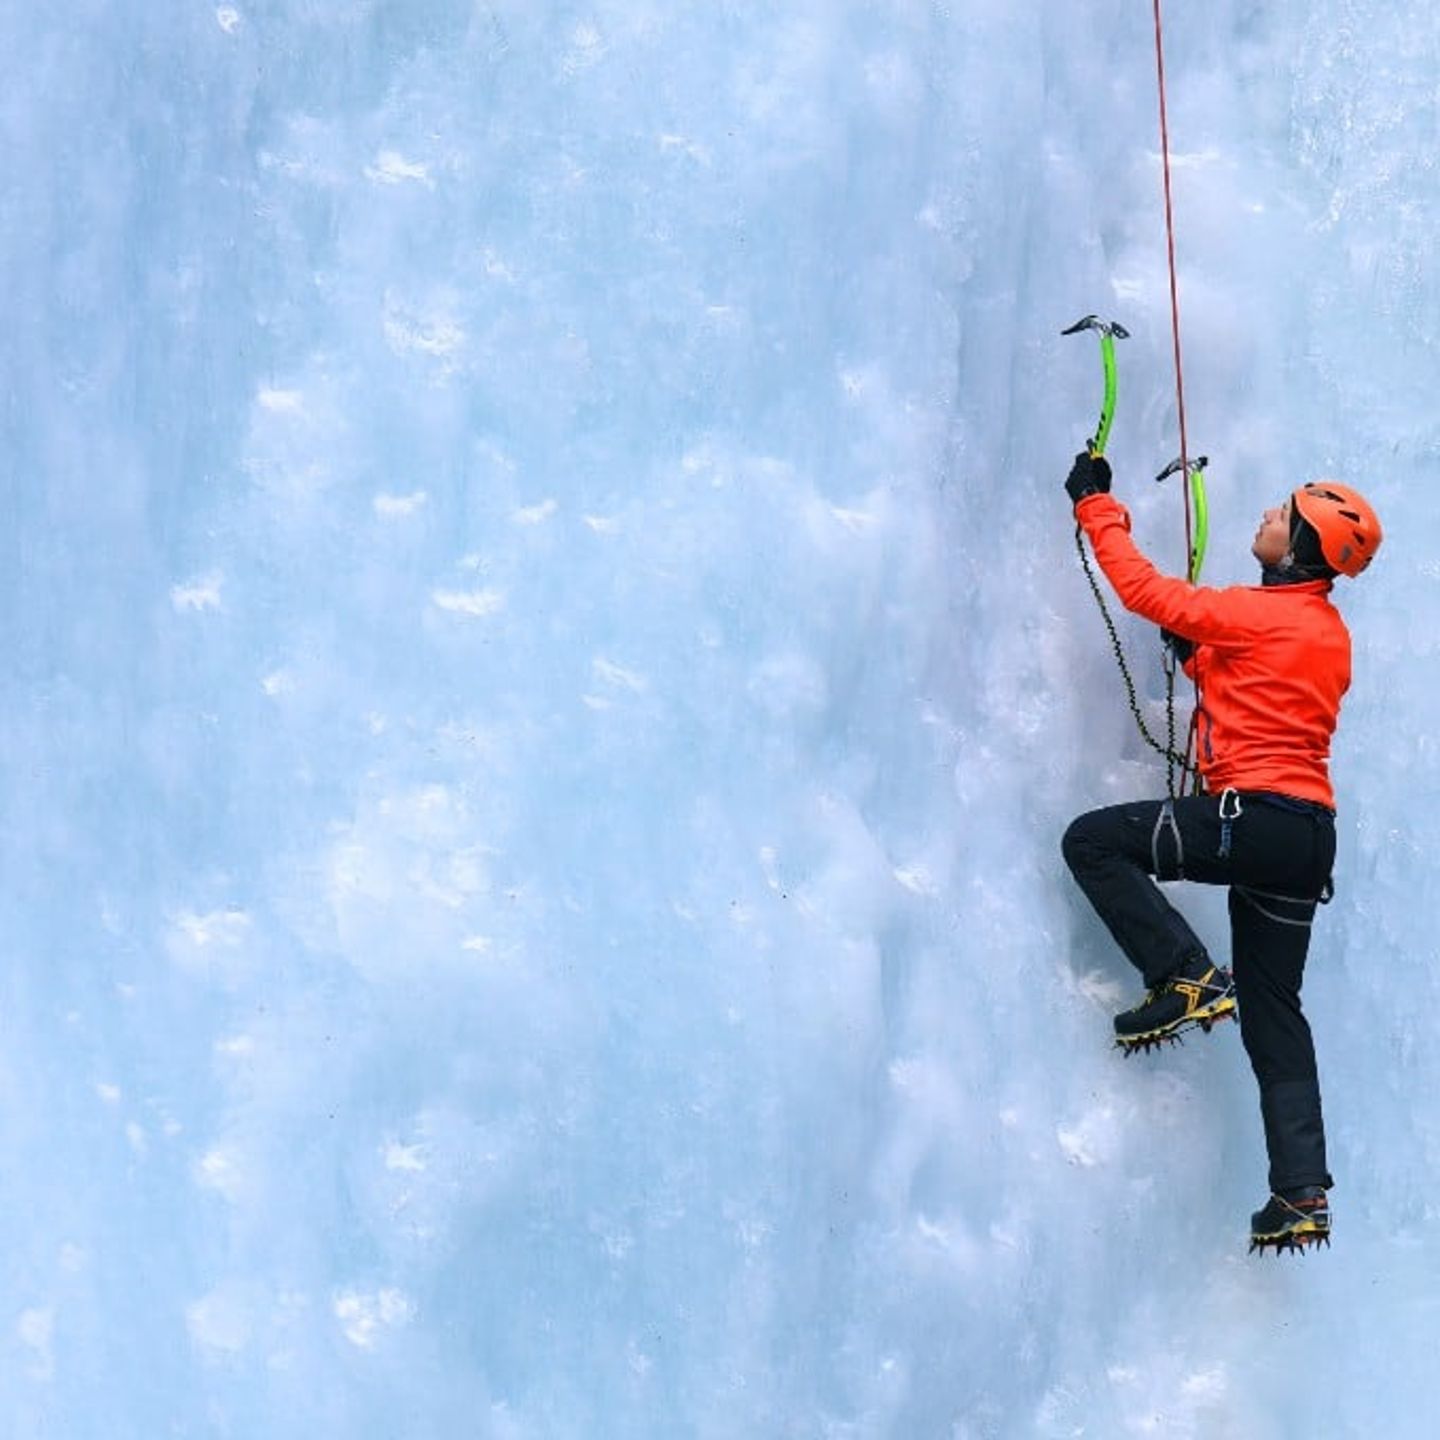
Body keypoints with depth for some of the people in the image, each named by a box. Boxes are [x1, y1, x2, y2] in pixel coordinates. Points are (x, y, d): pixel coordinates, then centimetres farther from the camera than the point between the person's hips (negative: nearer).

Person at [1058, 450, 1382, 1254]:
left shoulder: (1260, 614, -9)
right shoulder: (1329, 636, 18)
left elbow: (1146, 591, -4)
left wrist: (1096, 506, 6)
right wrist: (1198, 653, 26)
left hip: (1255, 817, -9)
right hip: (1309, 837, 9)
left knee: (1093, 842, -2)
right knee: (1274, 1014, 11)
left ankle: (1186, 979, -10)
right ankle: (1303, 1194, 6)